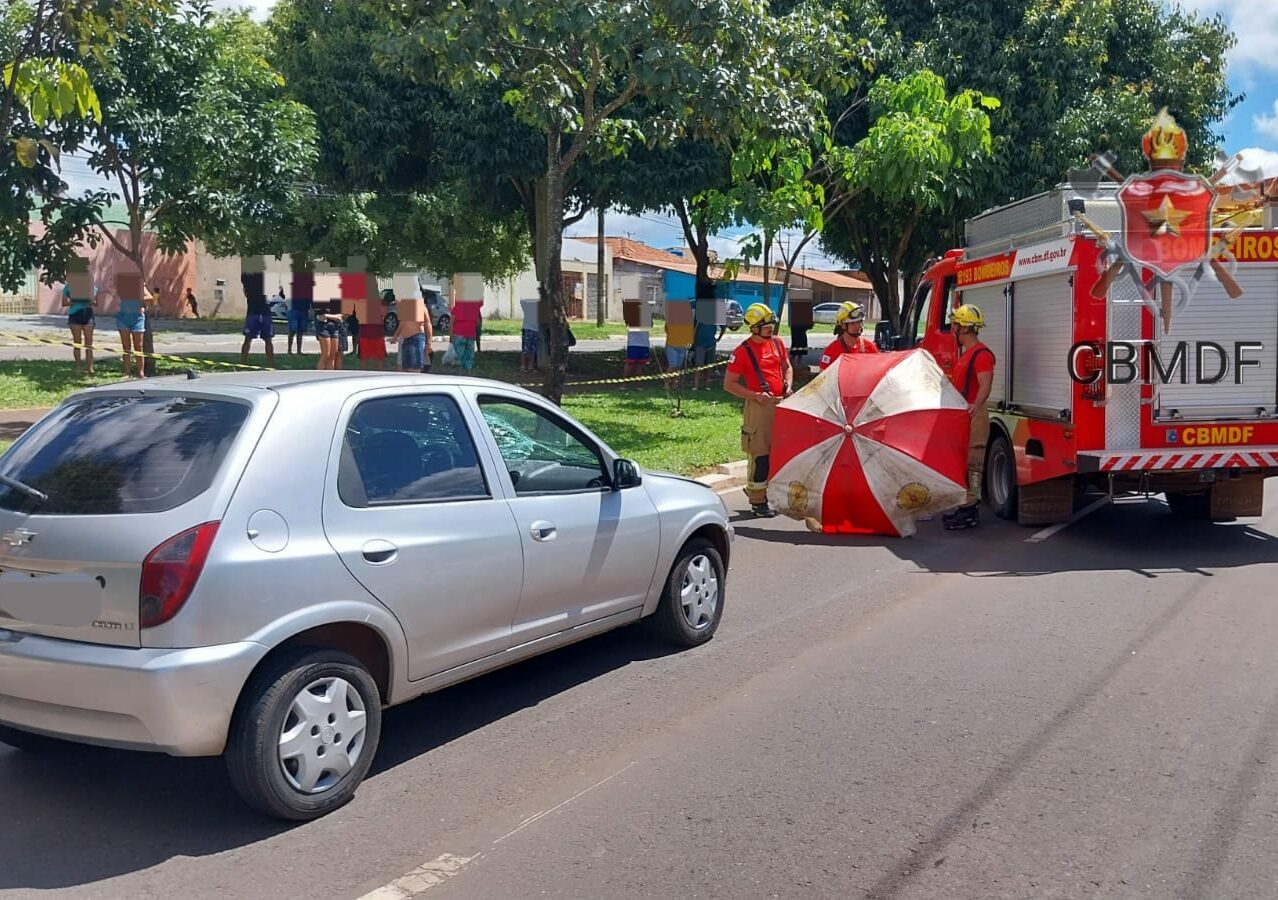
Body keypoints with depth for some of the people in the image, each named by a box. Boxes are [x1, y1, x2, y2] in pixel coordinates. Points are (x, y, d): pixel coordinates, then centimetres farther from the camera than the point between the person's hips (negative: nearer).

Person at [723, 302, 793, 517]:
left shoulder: (777, 343, 10)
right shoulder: (743, 351, -9)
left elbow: (787, 367, 25)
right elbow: (729, 384, -7)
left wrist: (788, 384, 4)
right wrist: (754, 395, -17)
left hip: (781, 403, 7)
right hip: (759, 405, -7)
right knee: (759, 454, -4)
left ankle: (755, 488, 30)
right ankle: (758, 502, 5)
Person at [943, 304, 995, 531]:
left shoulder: (981, 354, -15)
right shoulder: (965, 353, 17)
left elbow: (985, 386, -27)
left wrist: (975, 406, -43)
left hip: (974, 416, -11)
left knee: (971, 463, -8)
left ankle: (970, 511, -6)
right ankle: (965, 506, 21)